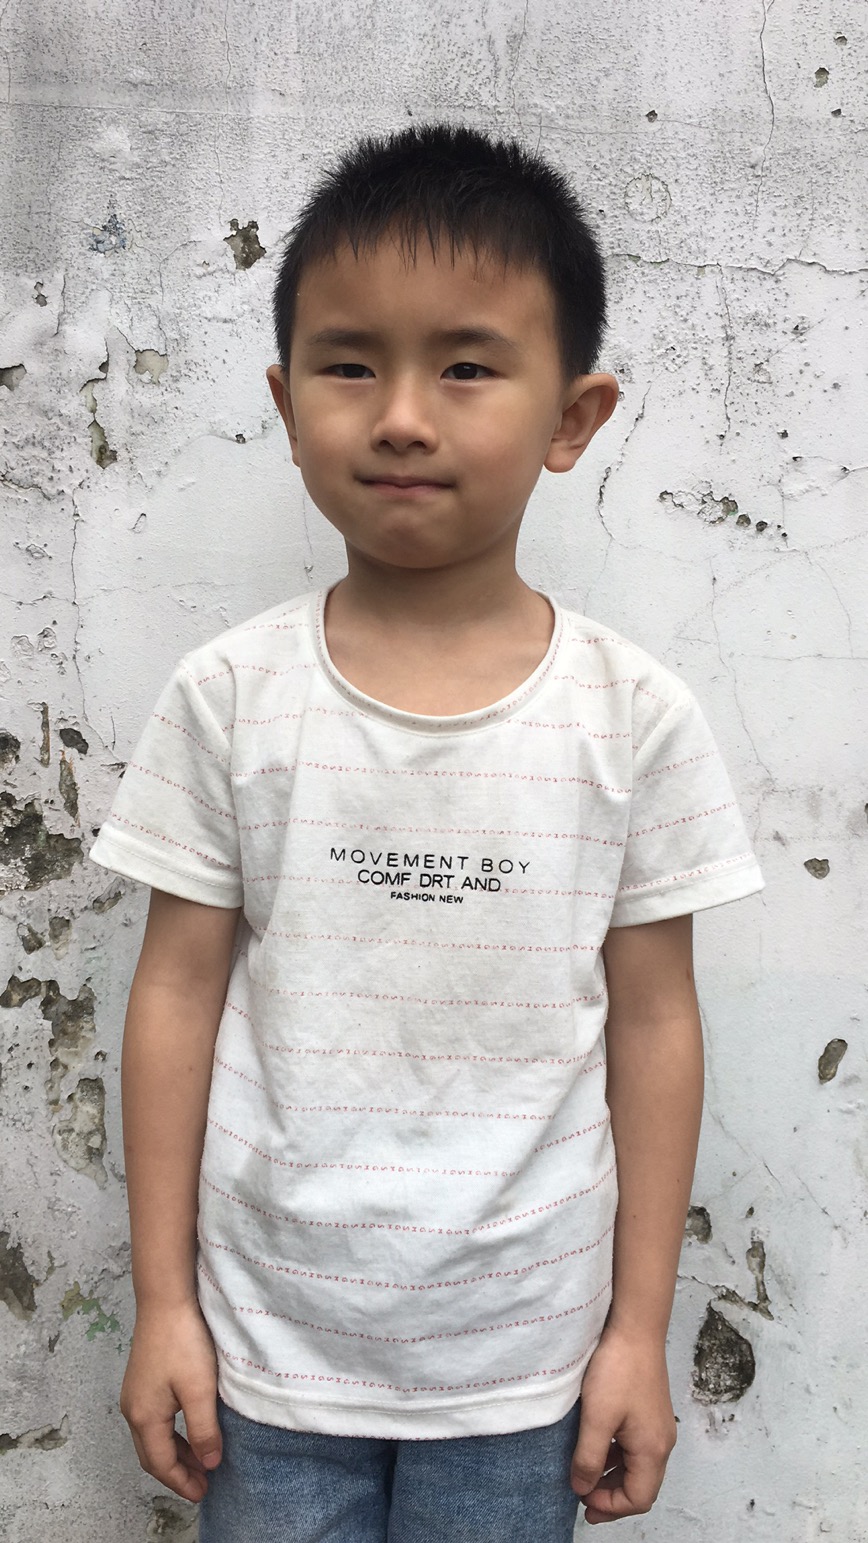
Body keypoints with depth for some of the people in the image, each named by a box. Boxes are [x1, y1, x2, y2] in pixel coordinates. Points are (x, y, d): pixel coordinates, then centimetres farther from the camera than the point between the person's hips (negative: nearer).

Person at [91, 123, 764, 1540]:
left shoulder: (634, 717, -9)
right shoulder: (229, 698, -9)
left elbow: (654, 1023, -3)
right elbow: (180, 993, -4)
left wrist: (641, 1329, 1)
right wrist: (163, 1302, 0)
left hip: (521, 1358, 0)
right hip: (271, 1338, 1)